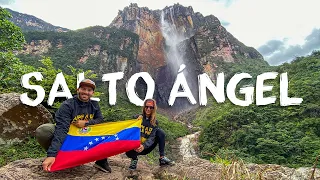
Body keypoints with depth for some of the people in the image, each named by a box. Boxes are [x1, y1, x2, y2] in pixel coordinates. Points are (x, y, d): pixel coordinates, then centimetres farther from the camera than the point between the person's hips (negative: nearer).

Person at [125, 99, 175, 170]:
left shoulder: (154, 122, -2)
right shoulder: (137, 118, -6)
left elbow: (151, 138, -13)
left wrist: (144, 146, -33)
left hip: (146, 148, 2)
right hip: (136, 147, -2)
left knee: (160, 132, -16)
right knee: (129, 152, -36)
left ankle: (162, 158, -15)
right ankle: (134, 159, 1)